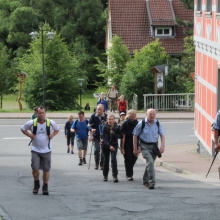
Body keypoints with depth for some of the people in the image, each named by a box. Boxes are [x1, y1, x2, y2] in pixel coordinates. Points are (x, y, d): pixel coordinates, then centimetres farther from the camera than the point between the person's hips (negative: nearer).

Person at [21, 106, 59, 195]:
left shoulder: (51, 123, -1)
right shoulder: (31, 123, -4)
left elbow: (57, 129, 18)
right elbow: (23, 129, 11)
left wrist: (52, 135, -1)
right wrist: (30, 135, -5)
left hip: (46, 150, 1)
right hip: (35, 150, -1)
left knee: (46, 169, 2)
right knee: (35, 168, -9)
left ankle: (45, 187, 15)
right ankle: (36, 185, 14)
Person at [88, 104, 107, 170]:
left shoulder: (105, 116, -2)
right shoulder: (93, 116, -3)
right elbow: (89, 125, 0)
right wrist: (92, 129, -21)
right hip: (95, 136, -1)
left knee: (103, 150, 0)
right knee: (96, 149, -12)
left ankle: (102, 164, 12)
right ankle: (96, 164, 6)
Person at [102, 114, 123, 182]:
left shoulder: (117, 127, -6)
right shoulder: (105, 127, -11)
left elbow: (121, 136, -5)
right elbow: (104, 138, -17)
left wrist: (114, 134, -20)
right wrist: (109, 146, -30)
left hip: (114, 145, 0)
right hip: (106, 145, 0)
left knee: (113, 159, -16)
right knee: (106, 160, 8)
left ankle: (115, 175, -17)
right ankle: (105, 175, 24)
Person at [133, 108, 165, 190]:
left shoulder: (157, 123, 1)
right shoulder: (141, 124, -8)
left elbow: (162, 135, 6)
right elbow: (135, 136, -1)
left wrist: (162, 146, -8)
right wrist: (135, 149, -2)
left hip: (154, 146, 4)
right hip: (145, 146, -4)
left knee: (150, 163, 13)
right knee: (150, 162, -21)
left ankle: (145, 181, 32)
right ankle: (151, 182, -23)